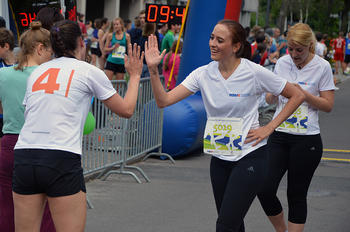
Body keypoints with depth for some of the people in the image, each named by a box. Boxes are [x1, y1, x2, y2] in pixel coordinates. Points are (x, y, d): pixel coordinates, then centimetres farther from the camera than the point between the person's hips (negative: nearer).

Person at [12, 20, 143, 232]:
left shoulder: (36, 72, 17)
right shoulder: (88, 71, 5)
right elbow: (126, 110, 12)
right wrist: (134, 75, 27)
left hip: (24, 157, 5)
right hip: (62, 160, -5)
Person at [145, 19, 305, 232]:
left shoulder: (255, 73, -12)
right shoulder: (203, 74, -1)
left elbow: (297, 96, -2)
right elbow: (164, 100, -8)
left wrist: (268, 128, -7)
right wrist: (153, 69, -21)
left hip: (249, 158, -5)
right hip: (219, 159, 6)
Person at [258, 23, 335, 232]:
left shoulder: (322, 66, -5)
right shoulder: (282, 62, 6)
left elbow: (328, 105, -4)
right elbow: (270, 99, 13)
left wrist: (303, 93, -18)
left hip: (307, 140, -3)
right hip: (279, 136, 4)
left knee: (297, 195, 3)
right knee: (265, 190, -5)